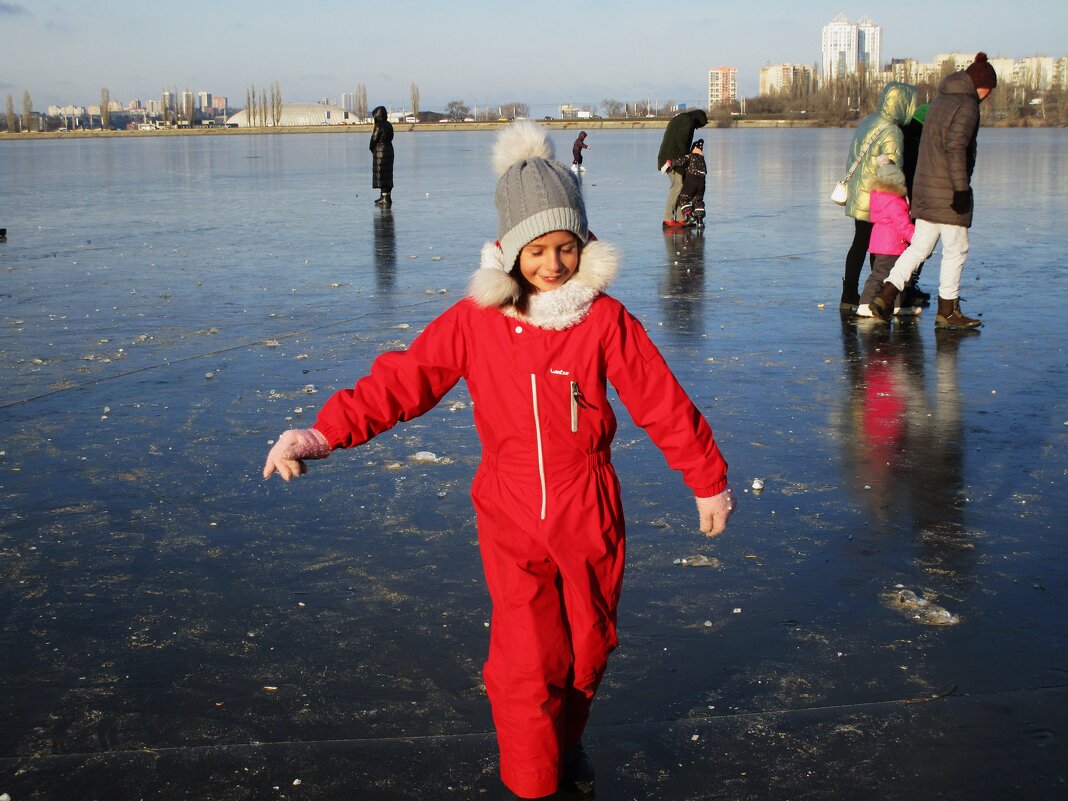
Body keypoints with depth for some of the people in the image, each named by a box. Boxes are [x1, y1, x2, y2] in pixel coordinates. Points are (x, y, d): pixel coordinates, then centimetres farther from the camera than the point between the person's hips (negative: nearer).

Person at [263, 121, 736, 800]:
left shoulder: (604, 318, -8)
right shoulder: (476, 321, -6)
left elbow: (663, 401, -3)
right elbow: (402, 379, -9)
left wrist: (709, 480, 4)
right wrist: (323, 433, -19)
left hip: (589, 517, 1)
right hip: (512, 521, 0)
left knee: (588, 646, 16)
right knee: (528, 661, -3)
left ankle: (568, 740, 45)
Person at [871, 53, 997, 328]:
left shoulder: (939, 101, 16)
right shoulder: (967, 105, -12)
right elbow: (955, 146, -24)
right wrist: (961, 188, -24)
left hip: (924, 187, 8)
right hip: (948, 191, -8)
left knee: (919, 246, 12)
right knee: (955, 250, 3)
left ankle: (885, 296, 2)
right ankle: (947, 311, 10)